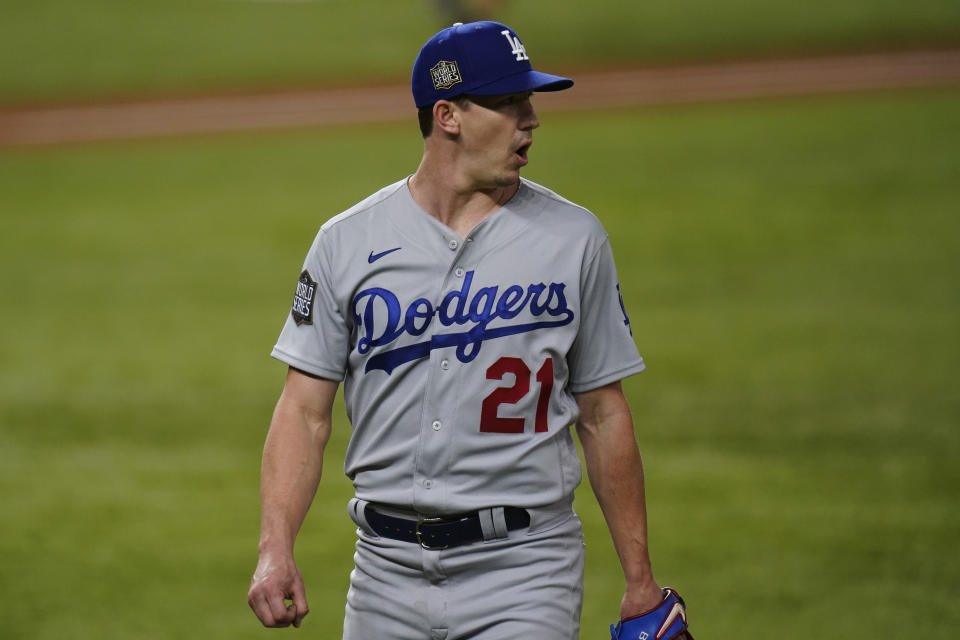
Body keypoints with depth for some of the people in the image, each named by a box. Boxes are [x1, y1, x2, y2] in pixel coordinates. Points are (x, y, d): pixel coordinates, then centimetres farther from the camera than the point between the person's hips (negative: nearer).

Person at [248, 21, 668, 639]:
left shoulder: (574, 239, 3)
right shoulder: (349, 241, 3)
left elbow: (604, 415, 7)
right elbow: (306, 412, 2)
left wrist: (640, 579, 6)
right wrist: (276, 551, -12)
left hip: (521, 571, -2)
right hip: (387, 572, 2)